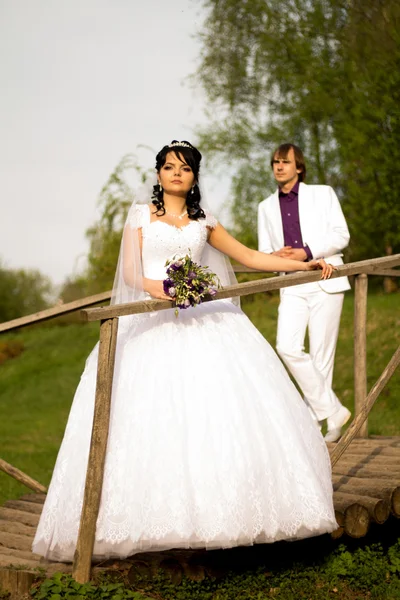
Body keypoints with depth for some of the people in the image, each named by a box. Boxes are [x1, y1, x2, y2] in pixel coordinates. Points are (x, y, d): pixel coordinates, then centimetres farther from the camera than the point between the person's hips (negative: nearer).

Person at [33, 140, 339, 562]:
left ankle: (218, 510, -9)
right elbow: (130, 273, 3)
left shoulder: (203, 221, 18)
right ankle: (156, 516, -15)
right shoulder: (140, 214, 12)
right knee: (151, 413, -16)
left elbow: (250, 257, 19)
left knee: (218, 411, -13)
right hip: (152, 322, -2)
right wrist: (151, 286, -19)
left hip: (200, 320, 2)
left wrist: (306, 265, 15)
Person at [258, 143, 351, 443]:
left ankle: (315, 419, 10)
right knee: (288, 347, -16)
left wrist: (307, 252, -14)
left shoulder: (323, 193, 5)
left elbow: (341, 236, -1)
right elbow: (264, 251, 16)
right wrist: (276, 256, -8)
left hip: (325, 282, -2)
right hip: (292, 286, 3)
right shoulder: (267, 207, 15)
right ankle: (333, 411, -6)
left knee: (321, 354, -3)